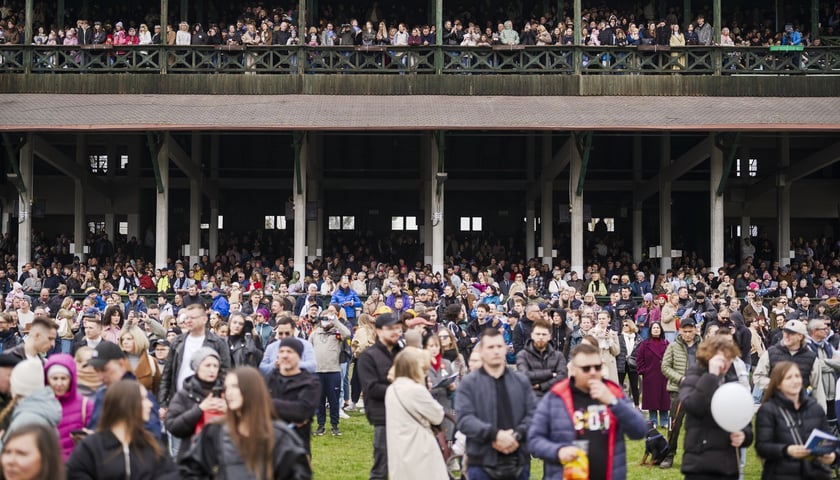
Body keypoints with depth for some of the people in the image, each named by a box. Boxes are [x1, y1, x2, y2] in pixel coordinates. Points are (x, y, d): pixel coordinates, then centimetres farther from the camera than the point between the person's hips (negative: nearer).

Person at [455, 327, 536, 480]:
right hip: (483, 463, -3)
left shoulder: (521, 381, 10)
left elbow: (533, 413, 4)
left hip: (518, 461, 3)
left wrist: (517, 435, -14)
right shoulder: (469, 383, -1)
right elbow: (464, 418, -11)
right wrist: (495, 434, -22)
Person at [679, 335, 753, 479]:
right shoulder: (693, 379, -1)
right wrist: (711, 376, -20)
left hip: (728, 464, 5)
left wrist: (744, 434, -5)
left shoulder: (734, 382, 13)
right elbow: (692, 406, -24)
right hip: (700, 463, -5)